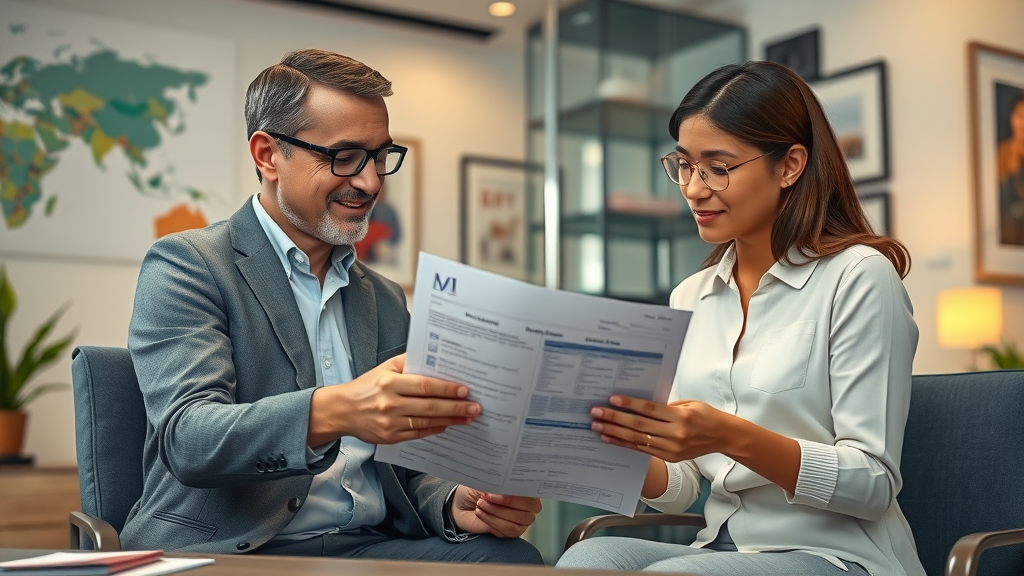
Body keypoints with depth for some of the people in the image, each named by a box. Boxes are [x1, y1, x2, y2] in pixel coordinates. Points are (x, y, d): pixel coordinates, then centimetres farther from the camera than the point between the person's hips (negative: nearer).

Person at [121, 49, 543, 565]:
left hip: (368, 546, 5)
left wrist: (457, 506, -6)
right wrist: (328, 412, -35)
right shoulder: (185, 266, -1)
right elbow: (186, 438, -16)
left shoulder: (385, 300, 19)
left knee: (513, 556, -24)